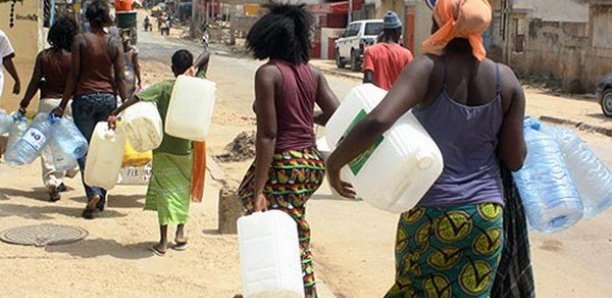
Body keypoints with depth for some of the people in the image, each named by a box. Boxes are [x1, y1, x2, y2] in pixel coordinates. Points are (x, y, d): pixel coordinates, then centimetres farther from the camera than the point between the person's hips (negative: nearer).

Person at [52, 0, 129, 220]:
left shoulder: (81, 40, -5)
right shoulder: (115, 43, 2)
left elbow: (74, 74, -6)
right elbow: (120, 78, 0)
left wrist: (63, 105, -1)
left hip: (84, 97, -3)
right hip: (108, 98, 3)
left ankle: (94, 192, -15)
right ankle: (100, 201, 15)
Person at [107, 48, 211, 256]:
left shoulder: (164, 88, -9)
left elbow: (137, 98, -20)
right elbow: (206, 55, 4)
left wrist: (115, 113, -20)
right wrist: (194, 68, -13)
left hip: (163, 148, -2)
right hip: (186, 148, 2)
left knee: (165, 191, 3)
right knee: (182, 189, 20)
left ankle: (163, 241, 1)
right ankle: (180, 234, 22)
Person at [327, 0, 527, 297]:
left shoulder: (429, 69, -13)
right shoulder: (506, 79, -2)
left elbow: (376, 122, -28)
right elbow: (514, 160, 1)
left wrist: (334, 162, -14)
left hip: (430, 213, -2)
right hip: (487, 214, 3)